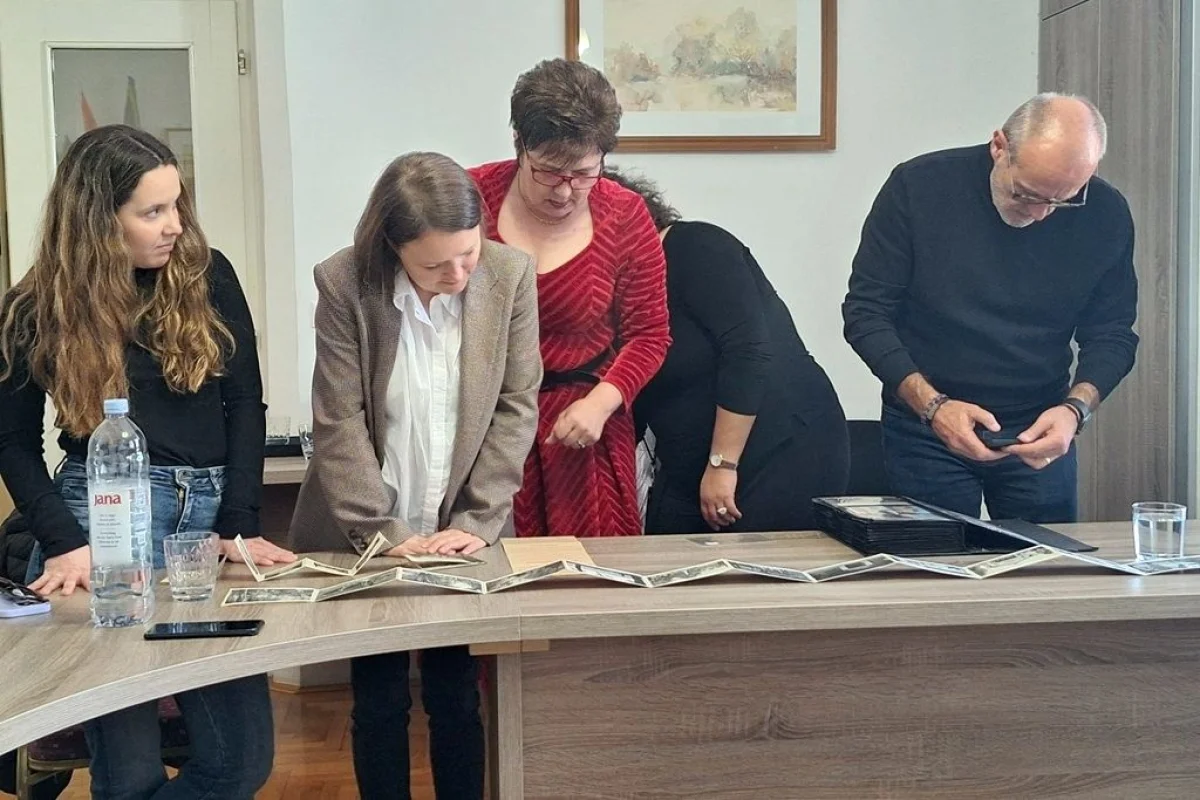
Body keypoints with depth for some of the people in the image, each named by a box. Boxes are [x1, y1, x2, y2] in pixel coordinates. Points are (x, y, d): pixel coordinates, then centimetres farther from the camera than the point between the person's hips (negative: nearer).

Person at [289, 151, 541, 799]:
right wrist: (382, 533, -16)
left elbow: (515, 407, -5)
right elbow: (339, 424, -12)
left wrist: (478, 522, -10)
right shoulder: (344, 283, -14)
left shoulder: (511, 274, -9)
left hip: (461, 535, 1)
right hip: (370, 537, -1)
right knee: (379, 699, 8)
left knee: (456, 697, 8)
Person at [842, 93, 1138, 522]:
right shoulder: (919, 186, -15)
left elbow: (1112, 335, 1)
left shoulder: (1105, 214, -8)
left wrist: (1075, 409, -18)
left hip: (1039, 434, 2)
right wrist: (931, 405, -22)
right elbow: (865, 312, -12)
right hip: (925, 433, -2)